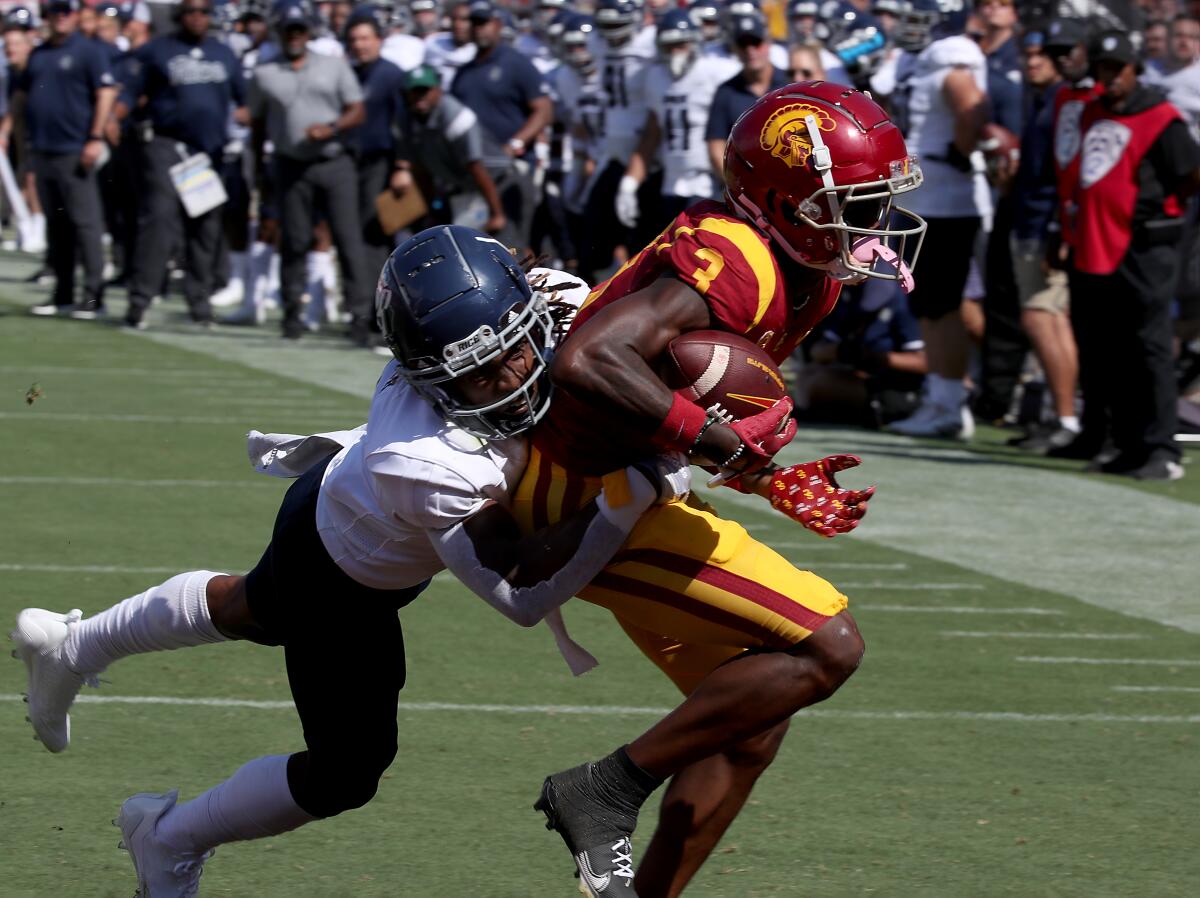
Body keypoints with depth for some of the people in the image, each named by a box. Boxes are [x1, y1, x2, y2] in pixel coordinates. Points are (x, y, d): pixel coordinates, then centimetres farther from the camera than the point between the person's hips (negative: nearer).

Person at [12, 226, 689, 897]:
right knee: (347, 773, 2)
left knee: (251, 610, 35)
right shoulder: (429, 468, -49)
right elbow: (521, 593, -40)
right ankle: (170, 840, 27)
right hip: (342, 584, -8)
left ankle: (72, 646, 60)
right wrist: (636, 490, -47)